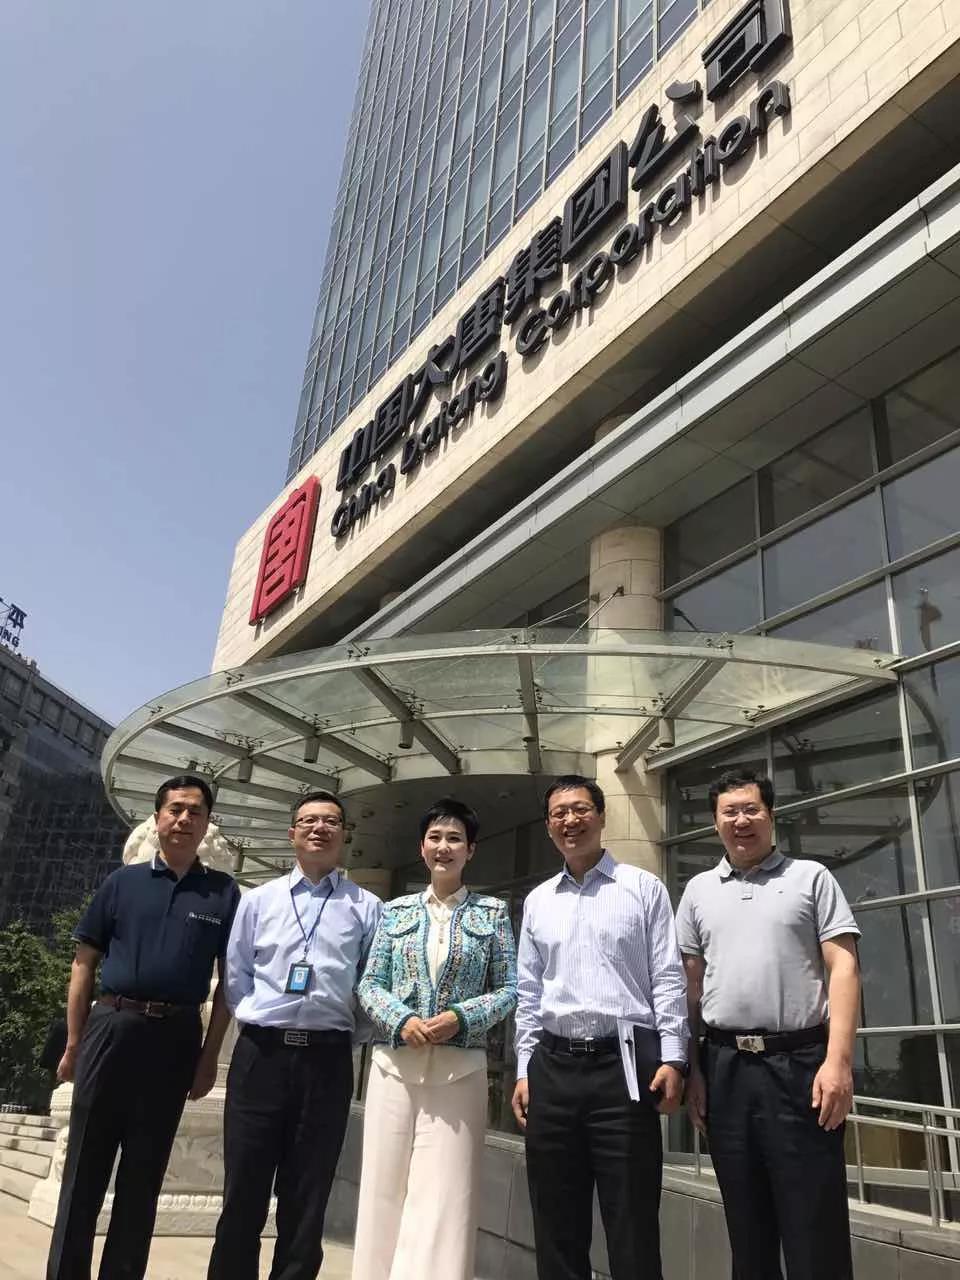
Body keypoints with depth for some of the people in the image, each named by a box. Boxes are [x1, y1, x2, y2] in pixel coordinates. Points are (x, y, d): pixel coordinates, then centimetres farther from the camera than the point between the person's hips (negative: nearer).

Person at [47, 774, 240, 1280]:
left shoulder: (223, 892, 3)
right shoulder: (122, 881, 5)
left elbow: (228, 979, 4)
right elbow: (84, 963, 6)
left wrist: (209, 1056, -1)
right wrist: (74, 1043, 1)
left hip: (175, 1039, 0)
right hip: (111, 1027, 0)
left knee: (143, 1176, 11)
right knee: (84, 1168, 7)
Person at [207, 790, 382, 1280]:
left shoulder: (366, 907, 4)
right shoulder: (257, 900, 9)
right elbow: (235, 976, 10)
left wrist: (344, 1028, -2)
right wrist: (261, 1021, 2)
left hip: (327, 1059, -1)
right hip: (260, 1054, 1)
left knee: (306, 1199, 9)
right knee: (243, 1191, 7)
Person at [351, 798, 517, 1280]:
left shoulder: (493, 912, 4)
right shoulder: (396, 911, 9)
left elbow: (507, 990, 2)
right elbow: (369, 984, 7)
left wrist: (459, 1018, -14)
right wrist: (402, 1020, -11)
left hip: (460, 1069, -2)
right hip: (394, 1064, 2)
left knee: (443, 1196, -1)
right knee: (385, 1190, 6)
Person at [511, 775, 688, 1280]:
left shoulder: (644, 888, 3)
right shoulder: (537, 901, 13)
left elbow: (668, 978, -1)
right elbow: (529, 991, 15)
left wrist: (672, 1057, -9)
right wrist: (524, 1068, 10)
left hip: (625, 1065, -4)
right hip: (553, 1068, 4)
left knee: (632, 1225, 2)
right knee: (556, 1226, 12)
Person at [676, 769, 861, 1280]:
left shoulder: (811, 878, 3)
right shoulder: (698, 891, 11)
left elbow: (843, 968, -4)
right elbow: (691, 986, 12)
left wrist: (837, 1059, -14)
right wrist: (693, 1070, 6)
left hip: (800, 1062, -3)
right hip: (725, 1067, 3)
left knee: (815, 1229, 2)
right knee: (746, 1226, 13)